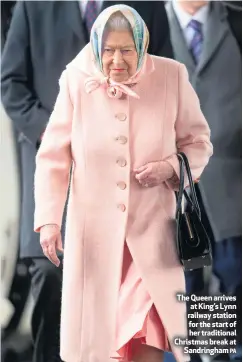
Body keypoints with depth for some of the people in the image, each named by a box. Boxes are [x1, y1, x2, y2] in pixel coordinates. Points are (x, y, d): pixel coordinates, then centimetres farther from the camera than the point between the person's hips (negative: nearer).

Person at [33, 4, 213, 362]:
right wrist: (49, 219, -11)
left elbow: (198, 142, 4)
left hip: (151, 229, 0)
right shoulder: (76, 82, -9)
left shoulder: (172, 77, -7)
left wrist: (170, 167, -16)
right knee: (95, 331, 10)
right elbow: (53, 157, -4)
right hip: (93, 229, 0)